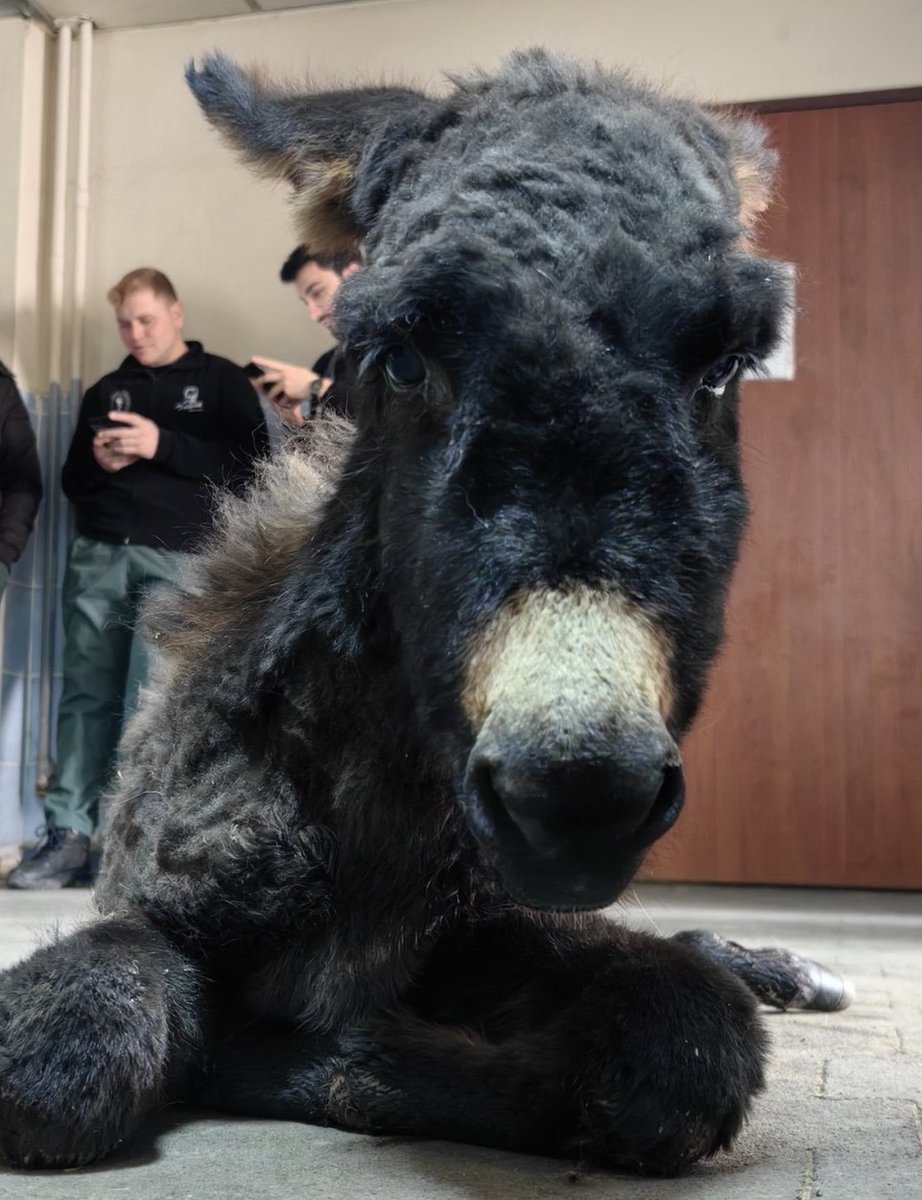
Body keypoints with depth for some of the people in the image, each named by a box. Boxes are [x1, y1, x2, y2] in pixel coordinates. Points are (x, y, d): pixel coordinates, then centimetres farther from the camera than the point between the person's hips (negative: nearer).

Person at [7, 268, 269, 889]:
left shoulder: (221, 380, 8)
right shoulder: (106, 390, 21)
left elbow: (251, 466, -4)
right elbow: (73, 481, 23)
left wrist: (163, 446, -13)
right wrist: (99, 464, -1)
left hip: (178, 559, -4)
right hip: (99, 555, 4)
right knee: (86, 696, -1)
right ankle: (70, 836, 2)